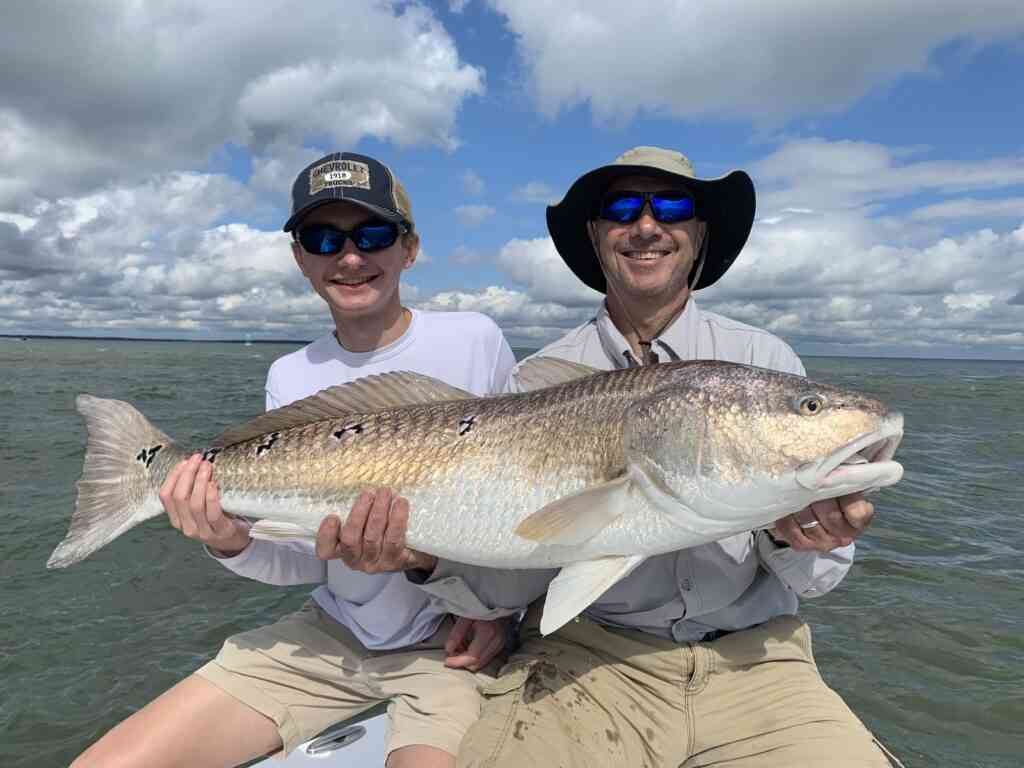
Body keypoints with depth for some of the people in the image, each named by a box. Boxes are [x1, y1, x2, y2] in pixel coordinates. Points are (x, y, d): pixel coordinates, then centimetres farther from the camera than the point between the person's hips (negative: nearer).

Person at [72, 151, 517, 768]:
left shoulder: (475, 340, -9)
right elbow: (308, 559, -1)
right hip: (332, 632, 4)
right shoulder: (291, 377, 0)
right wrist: (235, 544, -20)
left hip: (450, 638, -3)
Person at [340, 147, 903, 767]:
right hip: (586, 653, -1)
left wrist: (797, 537, -21)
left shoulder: (766, 361, 0)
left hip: (749, 655, 2)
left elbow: (815, 577, 1)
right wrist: (429, 556, -21)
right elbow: (521, 573, -2)